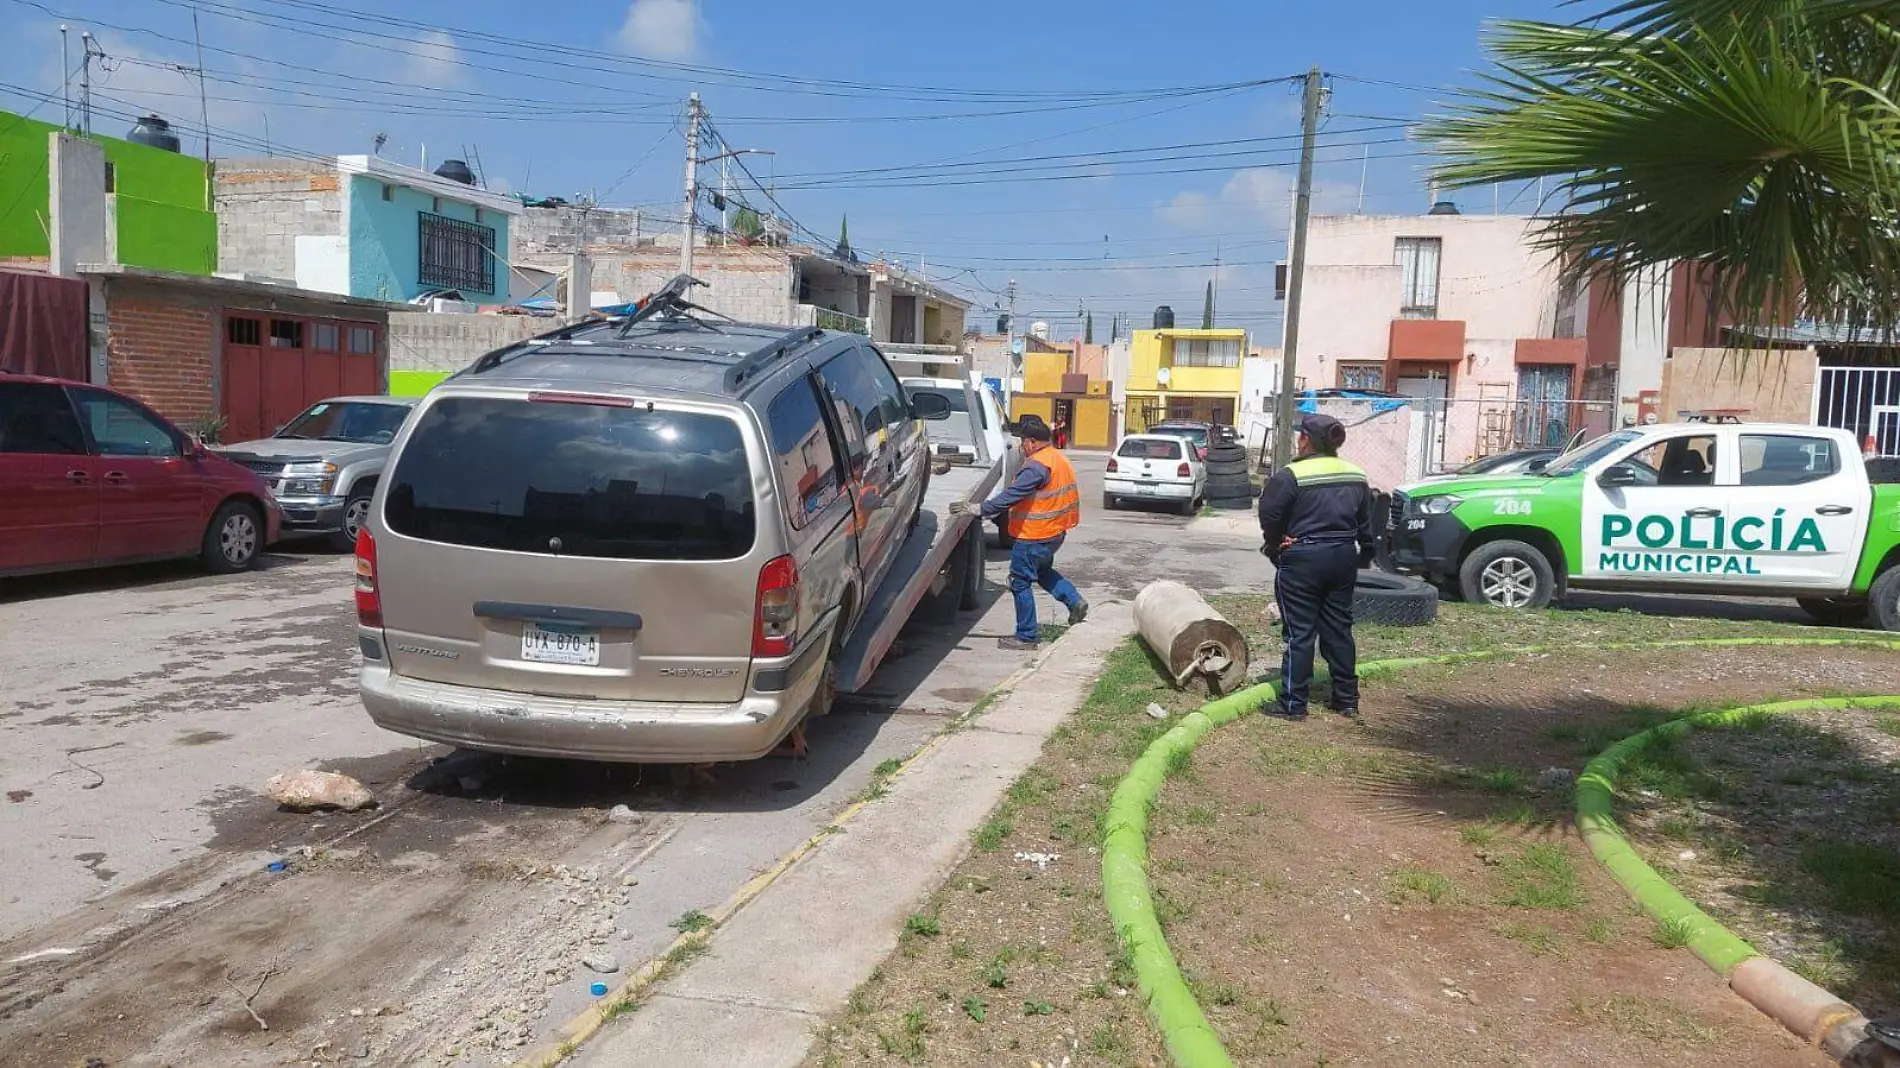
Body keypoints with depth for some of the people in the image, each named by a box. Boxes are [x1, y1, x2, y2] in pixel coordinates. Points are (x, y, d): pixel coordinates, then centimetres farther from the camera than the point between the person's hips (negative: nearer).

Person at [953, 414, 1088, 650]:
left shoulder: (1037, 466, -22)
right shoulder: (1059, 458, 9)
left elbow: (1012, 495, -28)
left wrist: (978, 509, -26)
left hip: (1034, 536, -10)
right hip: (1055, 531, 10)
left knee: (1020, 582, 1)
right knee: (1042, 571, 30)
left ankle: (1027, 635, 6)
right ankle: (1075, 601, 23)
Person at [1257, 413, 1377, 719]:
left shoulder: (1290, 476, -13)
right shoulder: (1356, 476, 7)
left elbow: (1269, 516, -12)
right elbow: (1365, 521, 13)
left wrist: (1274, 545, 6)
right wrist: (1365, 553, 26)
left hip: (1302, 559, -6)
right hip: (1343, 558, 6)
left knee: (1299, 632, 0)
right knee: (1339, 630, 14)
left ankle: (1293, 703, 3)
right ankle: (1347, 699, 21)